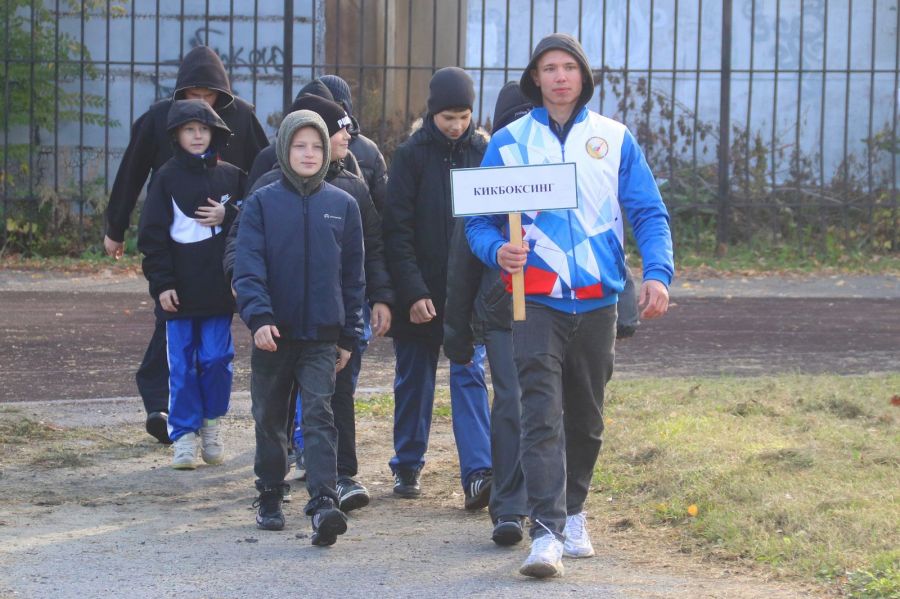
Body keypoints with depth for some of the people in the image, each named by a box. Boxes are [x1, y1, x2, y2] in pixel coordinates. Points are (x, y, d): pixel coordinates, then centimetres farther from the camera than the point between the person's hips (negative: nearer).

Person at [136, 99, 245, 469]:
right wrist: (161, 282, -7)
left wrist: (228, 215, -11)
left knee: (216, 358, 2)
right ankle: (185, 435, 8)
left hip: (219, 287, 1)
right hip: (180, 289, -1)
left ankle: (212, 421, 22)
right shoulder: (167, 177, 1)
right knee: (182, 364, 2)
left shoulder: (230, 176, 6)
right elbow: (153, 234, -1)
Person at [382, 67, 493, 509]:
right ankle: (407, 467, 22)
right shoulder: (412, 155, -4)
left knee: (469, 374, -6)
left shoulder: (483, 153, 2)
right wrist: (413, 292, -14)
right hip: (420, 292, -1)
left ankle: (478, 472, -12)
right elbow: (397, 229, -7)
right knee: (414, 379, 10)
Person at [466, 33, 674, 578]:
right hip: (536, 301, -2)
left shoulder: (614, 139, 5)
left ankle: (573, 515, 31)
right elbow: (479, 221, 4)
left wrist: (657, 272, -11)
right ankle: (546, 533, -18)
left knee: (586, 420, 13)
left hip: (598, 302, 2)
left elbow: (649, 213, 5)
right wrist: (498, 250, -18)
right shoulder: (508, 143, 3)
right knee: (542, 417, -13)